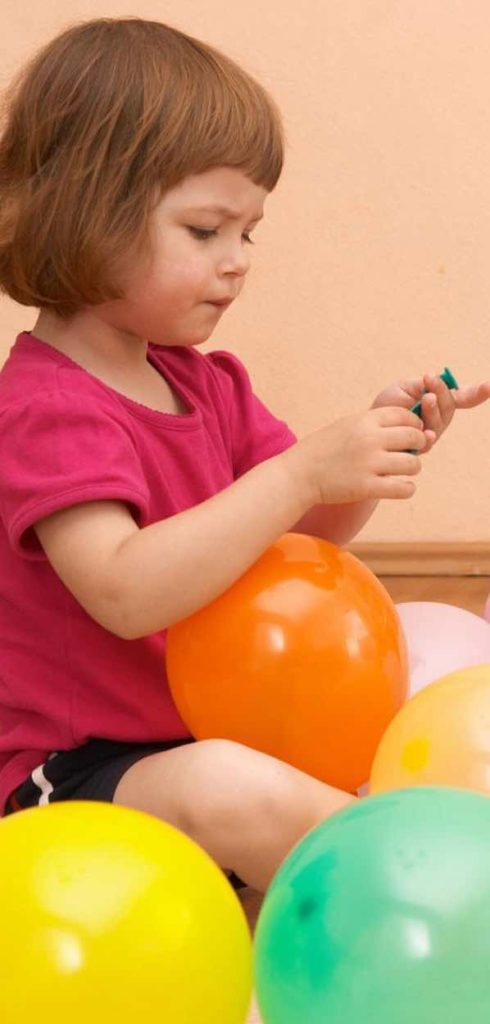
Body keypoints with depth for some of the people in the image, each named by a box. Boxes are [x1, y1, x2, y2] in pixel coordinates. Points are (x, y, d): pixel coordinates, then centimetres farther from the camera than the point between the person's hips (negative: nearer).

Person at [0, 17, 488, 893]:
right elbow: (125, 593, -33)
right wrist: (299, 473, -34)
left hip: (215, 732, 10)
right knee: (238, 794, -37)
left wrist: (379, 448, -8)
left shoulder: (206, 384, 12)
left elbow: (307, 532, 13)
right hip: (77, 776, -10)